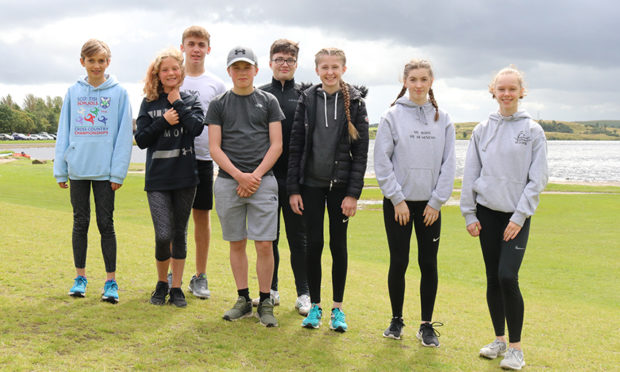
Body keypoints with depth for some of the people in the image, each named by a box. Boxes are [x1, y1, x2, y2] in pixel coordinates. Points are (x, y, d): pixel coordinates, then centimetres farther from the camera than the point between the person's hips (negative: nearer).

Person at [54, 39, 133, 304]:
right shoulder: (73, 92, 6)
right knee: (80, 223, 10)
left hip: (105, 171, -2)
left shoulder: (119, 93, -1)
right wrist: (60, 170, 3)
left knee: (105, 224, 3)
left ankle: (111, 281, 10)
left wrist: (118, 172, -8)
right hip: (77, 169, 2)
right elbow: (64, 131, 7)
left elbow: (124, 135, -3)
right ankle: (80, 277, 21)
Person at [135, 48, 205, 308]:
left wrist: (178, 103, -8)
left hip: (185, 178, 1)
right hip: (157, 179, -1)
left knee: (180, 234, 8)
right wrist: (163, 121, -10)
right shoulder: (149, 104, 7)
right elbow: (141, 139, 0)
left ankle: (176, 287, 19)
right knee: (163, 235, -9)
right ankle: (161, 283, 15)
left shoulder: (190, 101, 6)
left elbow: (196, 128, -12)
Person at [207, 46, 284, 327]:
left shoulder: (268, 101, 9)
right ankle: (243, 300, 17)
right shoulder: (218, 105, 10)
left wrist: (256, 175, -9)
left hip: (262, 180, -1)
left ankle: (265, 303, 5)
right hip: (228, 182, 1)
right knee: (236, 243, 6)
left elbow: (276, 145, 4)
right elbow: (215, 148, 3)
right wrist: (239, 176, -9)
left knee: (264, 244, -6)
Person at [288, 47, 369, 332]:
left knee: (338, 245, 6)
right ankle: (315, 306, 18)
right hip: (311, 184, 1)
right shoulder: (307, 100, 2)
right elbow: (296, 146, 3)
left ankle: (338, 308, 17)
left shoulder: (355, 103, -1)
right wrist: (293, 188, -2)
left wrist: (353, 193, -8)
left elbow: (361, 151, -2)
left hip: (340, 184, -1)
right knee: (314, 244, 4)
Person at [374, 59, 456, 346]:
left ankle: (427, 325, 15)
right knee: (398, 263, 3)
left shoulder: (442, 119, 5)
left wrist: (437, 201, -3)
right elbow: (382, 161, -4)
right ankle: (396, 320, 19)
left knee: (428, 264, 4)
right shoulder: (392, 116, -1)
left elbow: (448, 163, 4)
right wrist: (397, 198, -9)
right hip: (398, 203, -2)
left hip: (430, 204, 2)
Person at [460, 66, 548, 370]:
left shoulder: (533, 130, -1)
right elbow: (470, 174, 8)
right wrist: (469, 214, 2)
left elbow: (538, 179, -5)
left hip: (517, 216, -3)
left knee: (507, 277, -13)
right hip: (488, 213, 3)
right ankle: (499, 339, 22)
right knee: (492, 279, 7)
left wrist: (519, 216, -11)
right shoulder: (482, 130, 6)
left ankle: (516, 347, -1)